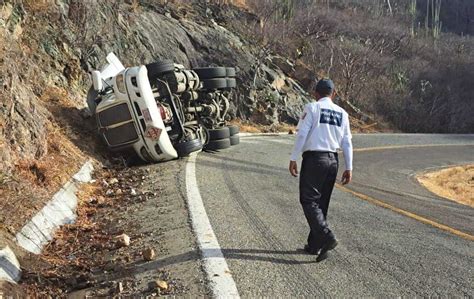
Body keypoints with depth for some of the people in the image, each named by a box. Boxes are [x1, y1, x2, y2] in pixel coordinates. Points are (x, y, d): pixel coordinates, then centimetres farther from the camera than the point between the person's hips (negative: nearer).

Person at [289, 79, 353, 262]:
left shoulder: (312, 108, -2)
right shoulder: (342, 113, 12)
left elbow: (302, 134, -10)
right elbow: (347, 143, 9)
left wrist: (293, 159, -7)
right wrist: (348, 168, 11)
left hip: (313, 158, -5)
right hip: (333, 160, 6)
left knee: (309, 200, -4)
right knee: (322, 202, 13)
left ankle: (327, 237, -21)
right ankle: (314, 245, 19)